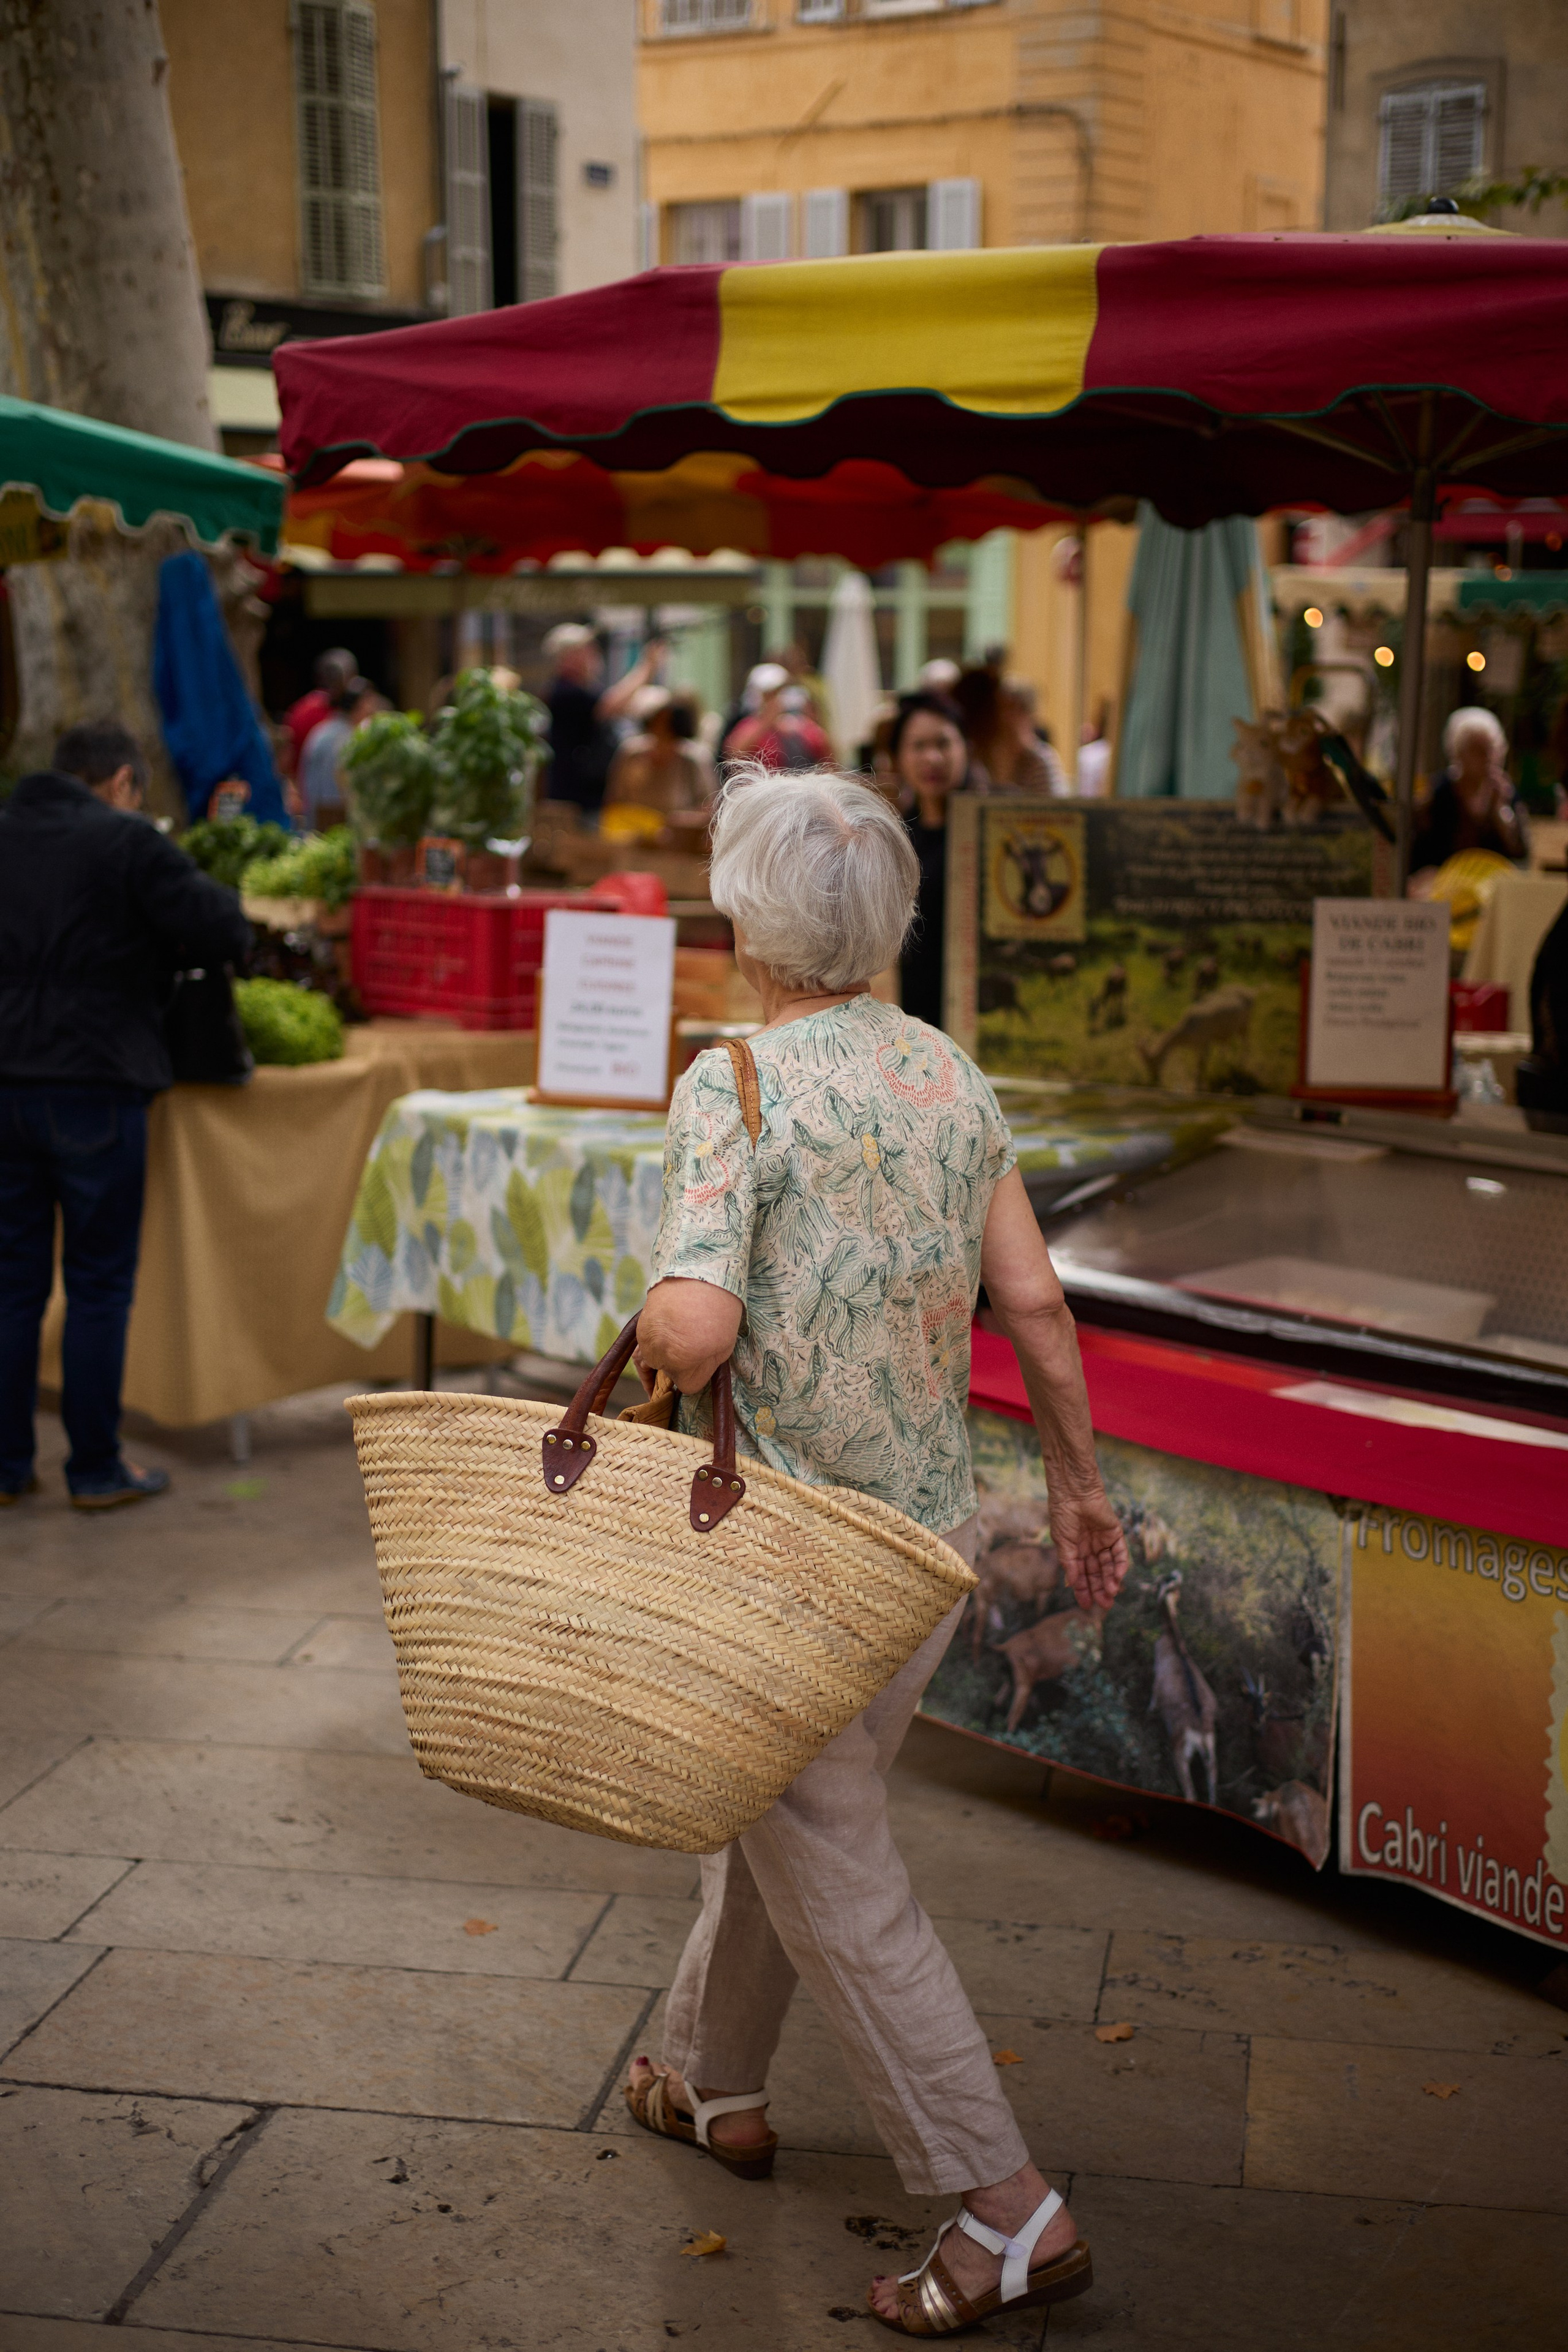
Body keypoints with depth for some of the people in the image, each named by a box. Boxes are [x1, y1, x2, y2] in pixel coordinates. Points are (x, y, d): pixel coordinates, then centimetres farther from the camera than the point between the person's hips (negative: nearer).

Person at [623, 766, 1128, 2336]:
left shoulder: (735, 1085, -18)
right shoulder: (949, 1073, 2)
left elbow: (694, 1327, -30)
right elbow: (1032, 1304, 4)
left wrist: (643, 1350, -8)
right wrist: (1077, 1484, 14)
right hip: (932, 1535, 7)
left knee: (834, 1878, 5)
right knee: (777, 1813, 25)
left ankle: (1006, 2210, 9)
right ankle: (709, 2077, 43)